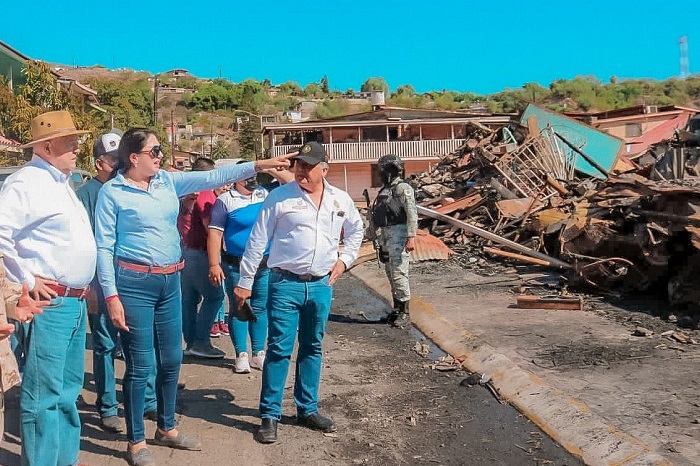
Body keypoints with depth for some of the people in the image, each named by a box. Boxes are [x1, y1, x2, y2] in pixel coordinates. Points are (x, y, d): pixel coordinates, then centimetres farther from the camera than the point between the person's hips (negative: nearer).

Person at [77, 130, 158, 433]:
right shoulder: (87, 193, -5)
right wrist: (89, 287, -11)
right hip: (101, 281, -4)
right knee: (106, 346, 5)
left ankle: (150, 401, 22)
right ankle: (107, 409, 19)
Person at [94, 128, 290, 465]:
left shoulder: (169, 181, 6)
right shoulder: (112, 192, -8)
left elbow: (212, 177, 0)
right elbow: (104, 247, -8)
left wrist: (258, 165, -8)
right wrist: (111, 296, -13)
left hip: (170, 282, 6)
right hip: (134, 284, -6)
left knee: (171, 360, 15)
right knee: (140, 366, 2)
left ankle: (167, 428, 34)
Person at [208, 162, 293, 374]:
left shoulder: (266, 193, 7)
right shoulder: (226, 200, -5)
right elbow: (215, 233, -8)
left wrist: (269, 168, -4)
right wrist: (214, 264, -15)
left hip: (265, 264, 4)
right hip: (237, 266, -4)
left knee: (260, 309, 11)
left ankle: (258, 354, 21)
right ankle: (241, 355, 15)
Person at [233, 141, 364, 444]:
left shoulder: (341, 200, 6)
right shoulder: (279, 197, -5)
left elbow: (355, 230, 25)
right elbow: (256, 242, -3)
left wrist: (345, 259, 10)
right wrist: (245, 282, -4)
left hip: (321, 285, 4)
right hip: (285, 284, -4)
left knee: (312, 348, 14)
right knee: (279, 350, -2)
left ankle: (307, 409, 27)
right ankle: (270, 415, 10)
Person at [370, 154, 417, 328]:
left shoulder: (403, 188, -9)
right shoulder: (384, 189, 17)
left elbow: (412, 214, -17)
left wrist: (411, 237, -24)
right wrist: (380, 239, 20)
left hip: (398, 233, -9)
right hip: (385, 234, 9)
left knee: (399, 273, -10)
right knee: (390, 273, 13)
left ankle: (404, 313, -4)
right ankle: (396, 308, 23)